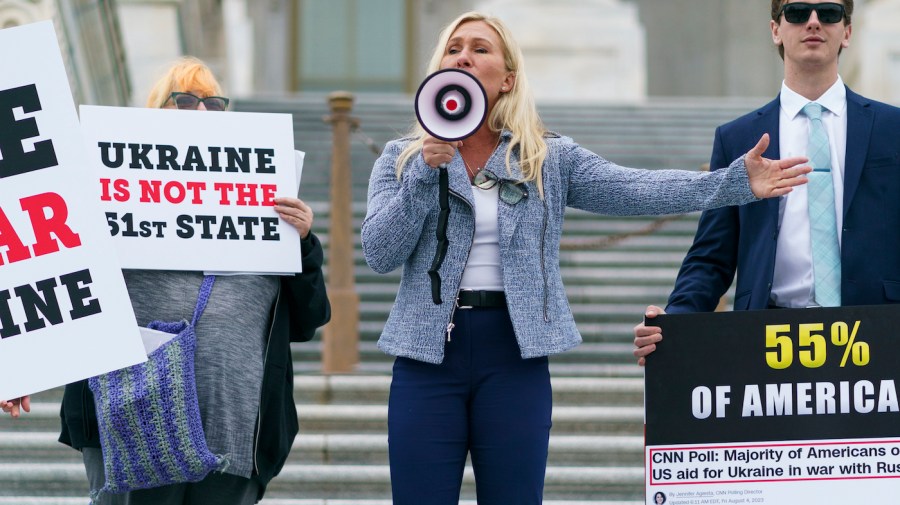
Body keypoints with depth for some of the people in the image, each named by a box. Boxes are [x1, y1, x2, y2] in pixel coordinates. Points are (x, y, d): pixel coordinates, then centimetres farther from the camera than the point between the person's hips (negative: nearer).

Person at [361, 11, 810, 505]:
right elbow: (379, 252, -4)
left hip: (514, 357, 0)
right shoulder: (402, 159, 7)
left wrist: (736, 181, -17)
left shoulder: (549, 160, 6)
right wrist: (426, 172, -14)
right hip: (429, 353, 0)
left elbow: (636, 189, -6)